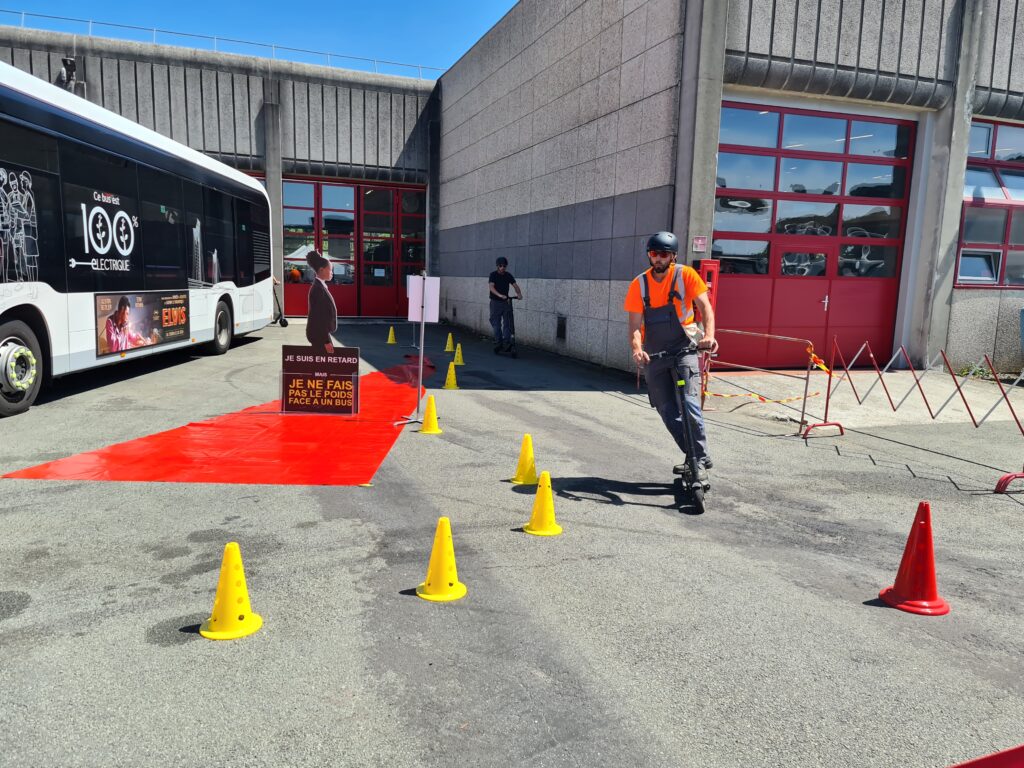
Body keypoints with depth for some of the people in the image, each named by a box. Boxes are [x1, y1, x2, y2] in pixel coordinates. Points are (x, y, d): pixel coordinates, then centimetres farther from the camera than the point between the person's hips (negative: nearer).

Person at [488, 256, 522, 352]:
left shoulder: (508, 275, 4)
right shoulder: (493, 275, -8)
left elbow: (515, 285, -1)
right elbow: (491, 287, -21)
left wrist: (519, 294, -22)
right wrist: (500, 295, -37)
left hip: (506, 301, 3)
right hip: (495, 302, -3)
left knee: (507, 323, -5)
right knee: (496, 324, 1)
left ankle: (507, 343, -7)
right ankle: (498, 343, 9)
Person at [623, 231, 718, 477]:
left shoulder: (685, 275, -5)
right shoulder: (639, 284, -1)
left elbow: (705, 307, -12)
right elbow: (635, 324, -5)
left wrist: (709, 335, -31)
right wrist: (637, 348, -25)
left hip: (684, 349, -3)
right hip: (654, 355, 3)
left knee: (688, 403, -19)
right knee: (667, 411, 3)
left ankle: (701, 459, -7)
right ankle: (694, 457, 18)